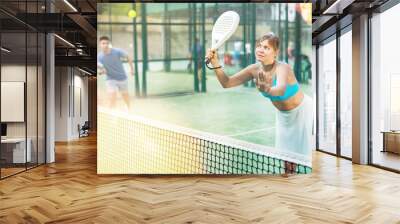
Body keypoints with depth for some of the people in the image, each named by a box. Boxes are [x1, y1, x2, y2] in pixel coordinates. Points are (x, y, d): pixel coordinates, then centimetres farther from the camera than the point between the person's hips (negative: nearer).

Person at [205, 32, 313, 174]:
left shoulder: (283, 68, -32)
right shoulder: (254, 69, -15)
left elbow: (281, 89, -55)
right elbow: (227, 83, -19)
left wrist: (268, 90, -77)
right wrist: (215, 64, -34)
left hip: (302, 111, -5)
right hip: (283, 114, 5)